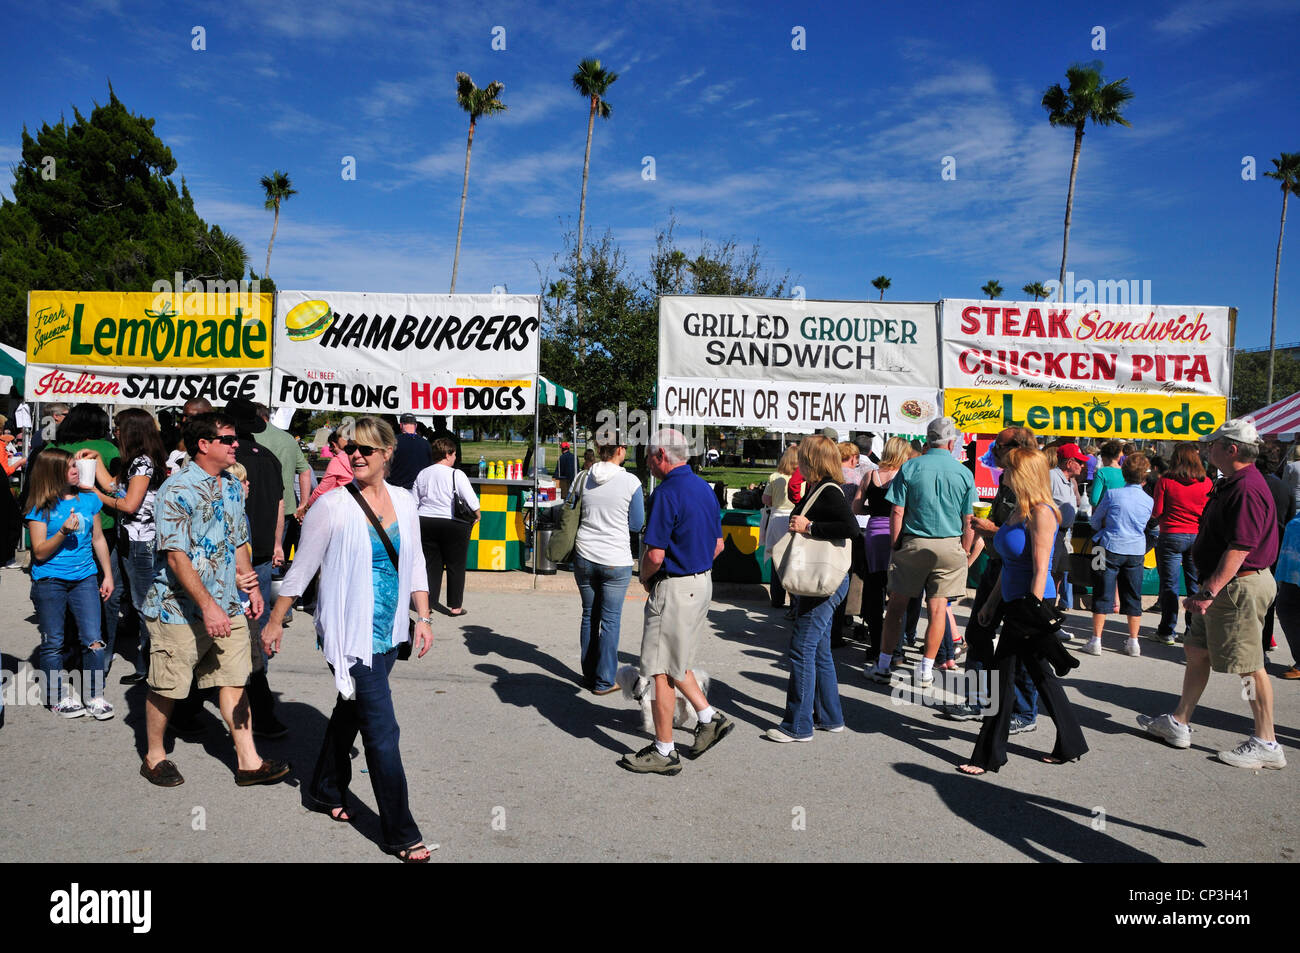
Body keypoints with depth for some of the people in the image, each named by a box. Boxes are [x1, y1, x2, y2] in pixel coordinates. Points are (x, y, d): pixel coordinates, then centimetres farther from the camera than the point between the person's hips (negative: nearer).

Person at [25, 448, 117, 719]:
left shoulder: (89, 499, 4)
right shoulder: (41, 507, -5)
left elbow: (98, 539, 13)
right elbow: (40, 552, -6)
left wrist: (108, 575, 12)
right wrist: (64, 532, -21)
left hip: (84, 578, 2)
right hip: (49, 582, -2)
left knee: (93, 640, -4)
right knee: (53, 643, 8)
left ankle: (95, 697, 7)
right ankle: (58, 697, 23)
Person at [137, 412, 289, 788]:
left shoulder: (232, 487, 9)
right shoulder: (177, 490, -16)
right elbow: (176, 557, -21)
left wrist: (251, 584, 12)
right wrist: (208, 606, -25)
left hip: (228, 606, 7)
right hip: (180, 609, -7)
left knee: (235, 680, 7)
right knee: (166, 688, 9)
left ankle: (247, 761, 13)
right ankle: (154, 757, 29)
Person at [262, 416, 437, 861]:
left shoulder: (403, 502, 4)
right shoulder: (332, 505, -11)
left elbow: (415, 563, 11)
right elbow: (301, 569, -5)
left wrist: (423, 617, 6)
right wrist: (275, 621, 0)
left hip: (388, 633, 6)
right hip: (350, 634, -6)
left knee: (350, 711, 23)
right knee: (382, 732, -5)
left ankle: (324, 792, 45)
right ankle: (401, 835, 7)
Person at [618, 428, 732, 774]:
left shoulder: (667, 493, -19)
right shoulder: (704, 487, 10)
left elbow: (655, 555, -23)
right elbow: (718, 544, 16)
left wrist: (645, 577, -3)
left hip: (674, 588, -9)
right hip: (703, 583, 10)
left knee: (661, 669, 1)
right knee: (676, 661, 23)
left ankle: (664, 752, 9)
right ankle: (710, 718, 23)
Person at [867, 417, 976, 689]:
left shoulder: (909, 468, -3)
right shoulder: (964, 473, 0)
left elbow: (897, 512, -6)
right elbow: (968, 521, 2)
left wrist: (894, 546, 2)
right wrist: (964, 553, 11)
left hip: (913, 544, 0)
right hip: (949, 547, 1)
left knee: (897, 605, 7)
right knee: (938, 608, 6)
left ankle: (883, 666, 11)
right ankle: (926, 671, 10)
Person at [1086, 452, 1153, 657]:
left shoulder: (1112, 494, -9)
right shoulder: (1149, 500, -1)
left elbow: (1096, 521, 4)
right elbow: (1143, 525, 15)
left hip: (1111, 548, -3)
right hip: (1136, 551, 3)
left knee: (1103, 595, 3)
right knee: (1133, 597, 11)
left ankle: (1096, 641, 4)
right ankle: (1133, 642, 15)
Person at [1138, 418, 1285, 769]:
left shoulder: (1247, 489, -20)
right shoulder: (1231, 484, 14)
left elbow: (1240, 547, -27)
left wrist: (1210, 591, -29)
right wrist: (1208, 588, 20)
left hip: (1240, 586, -11)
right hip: (1223, 586, 11)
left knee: (1249, 666, -2)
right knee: (1196, 651, 15)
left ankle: (1266, 744, 8)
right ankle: (1178, 724, 24)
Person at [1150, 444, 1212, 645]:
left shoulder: (1165, 482, -8)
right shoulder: (1206, 483, -2)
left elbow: (1157, 512, -7)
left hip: (1171, 536, -2)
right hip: (1198, 537, 2)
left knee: (1169, 585, 4)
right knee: (1195, 585, 11)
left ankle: (1167, 632, 9)